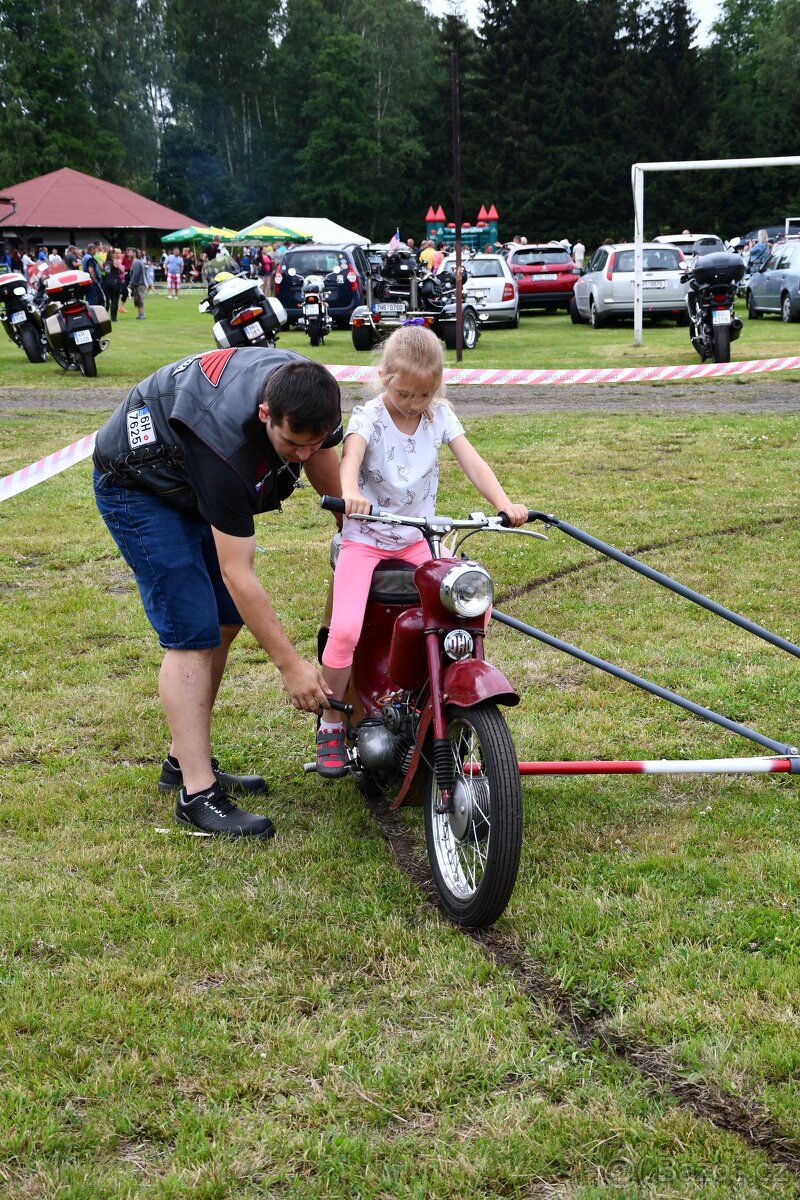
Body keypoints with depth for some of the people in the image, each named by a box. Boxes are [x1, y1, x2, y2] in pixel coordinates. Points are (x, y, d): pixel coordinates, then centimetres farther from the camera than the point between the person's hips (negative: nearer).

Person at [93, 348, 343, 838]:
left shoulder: (306, 394, -21)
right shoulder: (226, 442, -41)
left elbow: (324, 463, 4)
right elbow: (237, 573, -36)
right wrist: (291, 665, -33)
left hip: (192, 482, 8)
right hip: (139, 485, -8)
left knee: (227, 622, 8)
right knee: (193, 635, -16)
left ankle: (186, 760, 20)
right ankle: (197, 794, -14)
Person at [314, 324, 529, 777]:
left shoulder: (440, 415, 1)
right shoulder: (369, 416, -11)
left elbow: (472, 461, -10)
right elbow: (352, 455, -32)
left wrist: (505, 504, -27)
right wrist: (350, 492, -55)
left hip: (417, 540, 4)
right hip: (366, 539, -4)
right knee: (345, 629, -24)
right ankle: (331, 724, -1)